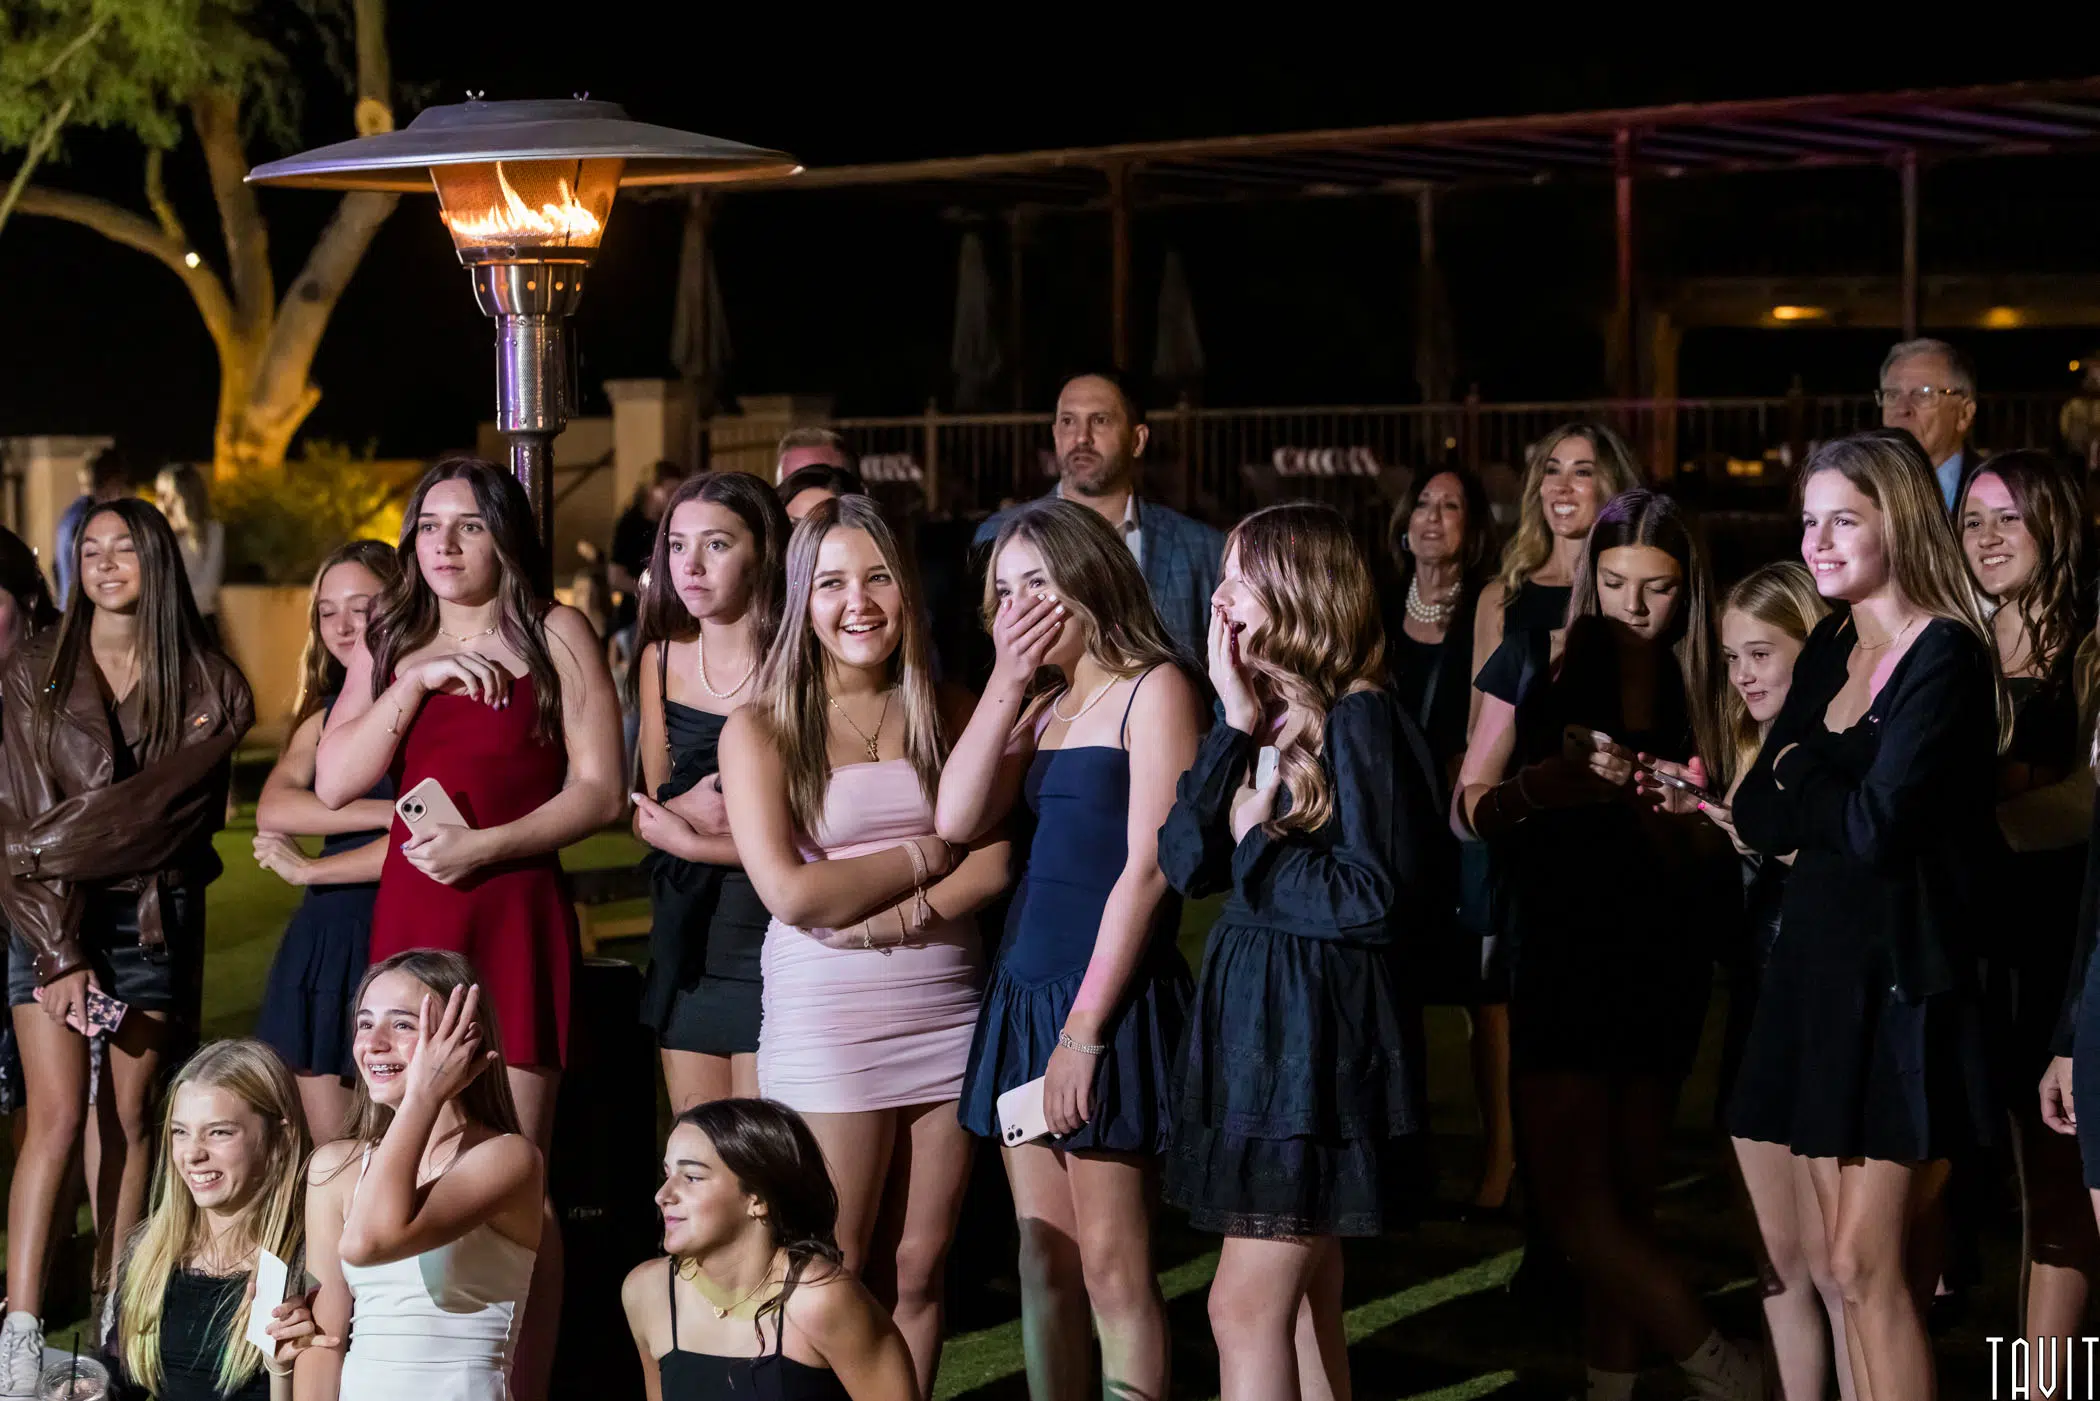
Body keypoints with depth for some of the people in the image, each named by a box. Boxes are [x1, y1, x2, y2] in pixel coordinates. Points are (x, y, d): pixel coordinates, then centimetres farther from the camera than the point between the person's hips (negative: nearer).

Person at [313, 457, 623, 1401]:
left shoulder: (555, 635, 3)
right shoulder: (388, 643, 15)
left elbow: (599, 791, -2)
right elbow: (333, 783, 4)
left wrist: (487, 845, -13)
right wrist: (415, 681, -6)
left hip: (515, 914, -4)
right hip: (409, 917, 4)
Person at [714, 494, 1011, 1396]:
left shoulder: (949, 714, 8)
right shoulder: (762, 730, -2)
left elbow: (994, 859, -1)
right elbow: (790, 891, -13)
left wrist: (894, 919, -16)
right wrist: (924, 856, -5)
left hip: (944, 1009, 3)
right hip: (824, 1019, -3)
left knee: (917, 1269, 7)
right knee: (833, 1275, 0)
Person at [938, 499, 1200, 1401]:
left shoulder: (1153, 689, -6)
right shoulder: (1043, 709, 17)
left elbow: (1147, 869, -13)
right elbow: (957, 820, 3)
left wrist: (1084, 1029, -16)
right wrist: (1007, 681, 0)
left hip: (1109, 1005, -8)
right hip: (1024, 992, 8)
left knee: (1110, 1266, -5)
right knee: (1041, 1259, 9)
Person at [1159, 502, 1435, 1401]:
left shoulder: (1357, 719, -12)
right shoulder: (1263, 717, 11)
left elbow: (1381, 900, -16)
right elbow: (1183, 861, 0)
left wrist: (1257, 846, -7)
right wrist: (1234, 728, -7)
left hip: (1319, 1028, -8)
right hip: (1251, 1017, 9)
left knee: (1245, 1309, -9)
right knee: (1300, 1308, 13)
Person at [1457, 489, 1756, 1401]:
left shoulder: (1699, 687, 1)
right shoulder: (1539, 661, 1)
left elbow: (1709, 852, -1)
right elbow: (1468, 807, -3)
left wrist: (1650, 802, -20)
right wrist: (1541, 785, -22)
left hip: (1660, 956, 0)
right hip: (1558, 943, 0)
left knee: (1624, 1198, 4)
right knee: (1572, 1189, -4)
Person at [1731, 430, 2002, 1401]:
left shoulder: (1945, 656, -12)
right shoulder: (1829, 649, 12)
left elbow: (1879, 823, -20)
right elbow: (1755, 815, 6)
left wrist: (1799, 775, -3)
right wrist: (1830, 806, -11)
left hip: (1902, 978, -7)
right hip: (1822, 964, 7)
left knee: (1864, 1264, -7)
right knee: (1856, 1263, 9)